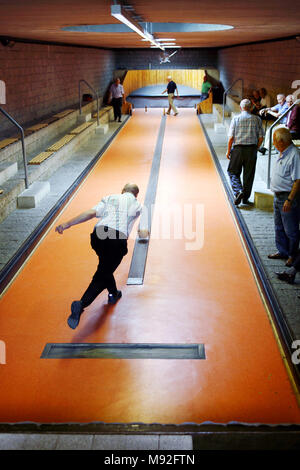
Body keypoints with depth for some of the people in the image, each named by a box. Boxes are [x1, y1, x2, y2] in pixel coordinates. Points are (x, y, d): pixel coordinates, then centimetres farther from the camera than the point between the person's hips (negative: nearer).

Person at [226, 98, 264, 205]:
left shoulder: (235, 119, -4)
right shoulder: (257, 119, 2)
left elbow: (231, 137, -6)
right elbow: (261, 137, 1)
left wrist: (228, 151, 3)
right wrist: (256, 148, 15)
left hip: (238, 148, -2)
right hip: (252, 149, 2)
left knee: (233, 172, 10)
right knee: (249, 174, 10)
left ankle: (238, 191, -12)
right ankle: (245, 198, 16)